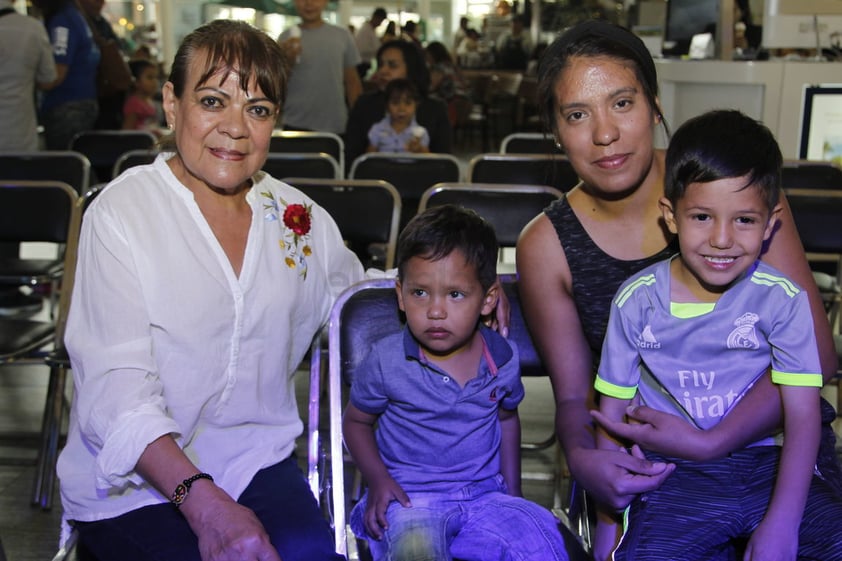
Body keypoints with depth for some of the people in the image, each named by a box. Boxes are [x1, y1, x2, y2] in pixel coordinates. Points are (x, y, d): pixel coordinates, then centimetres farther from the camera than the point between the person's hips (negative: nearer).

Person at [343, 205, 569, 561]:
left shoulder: (502, 359, -2)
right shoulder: (386, 361, -11)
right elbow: (356, 421, 4)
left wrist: (512, 490, 14)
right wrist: (378, 480, -11)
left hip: (484, 493, 4)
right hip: (410, 496, -3)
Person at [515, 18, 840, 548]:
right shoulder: (547, 245, -5)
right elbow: (575, 395, 1)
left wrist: (709, 442, -22)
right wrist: (582, 456, -22)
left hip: (771, 440, 0)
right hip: (650, 468, 1)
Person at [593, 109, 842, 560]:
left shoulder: (782, 300, -4)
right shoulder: (636, 301, -3)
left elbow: (803, 417, -6)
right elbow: (612, 413, 2)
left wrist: (781, 525, -16)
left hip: (766, 467, 1)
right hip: (675, 478, 0)